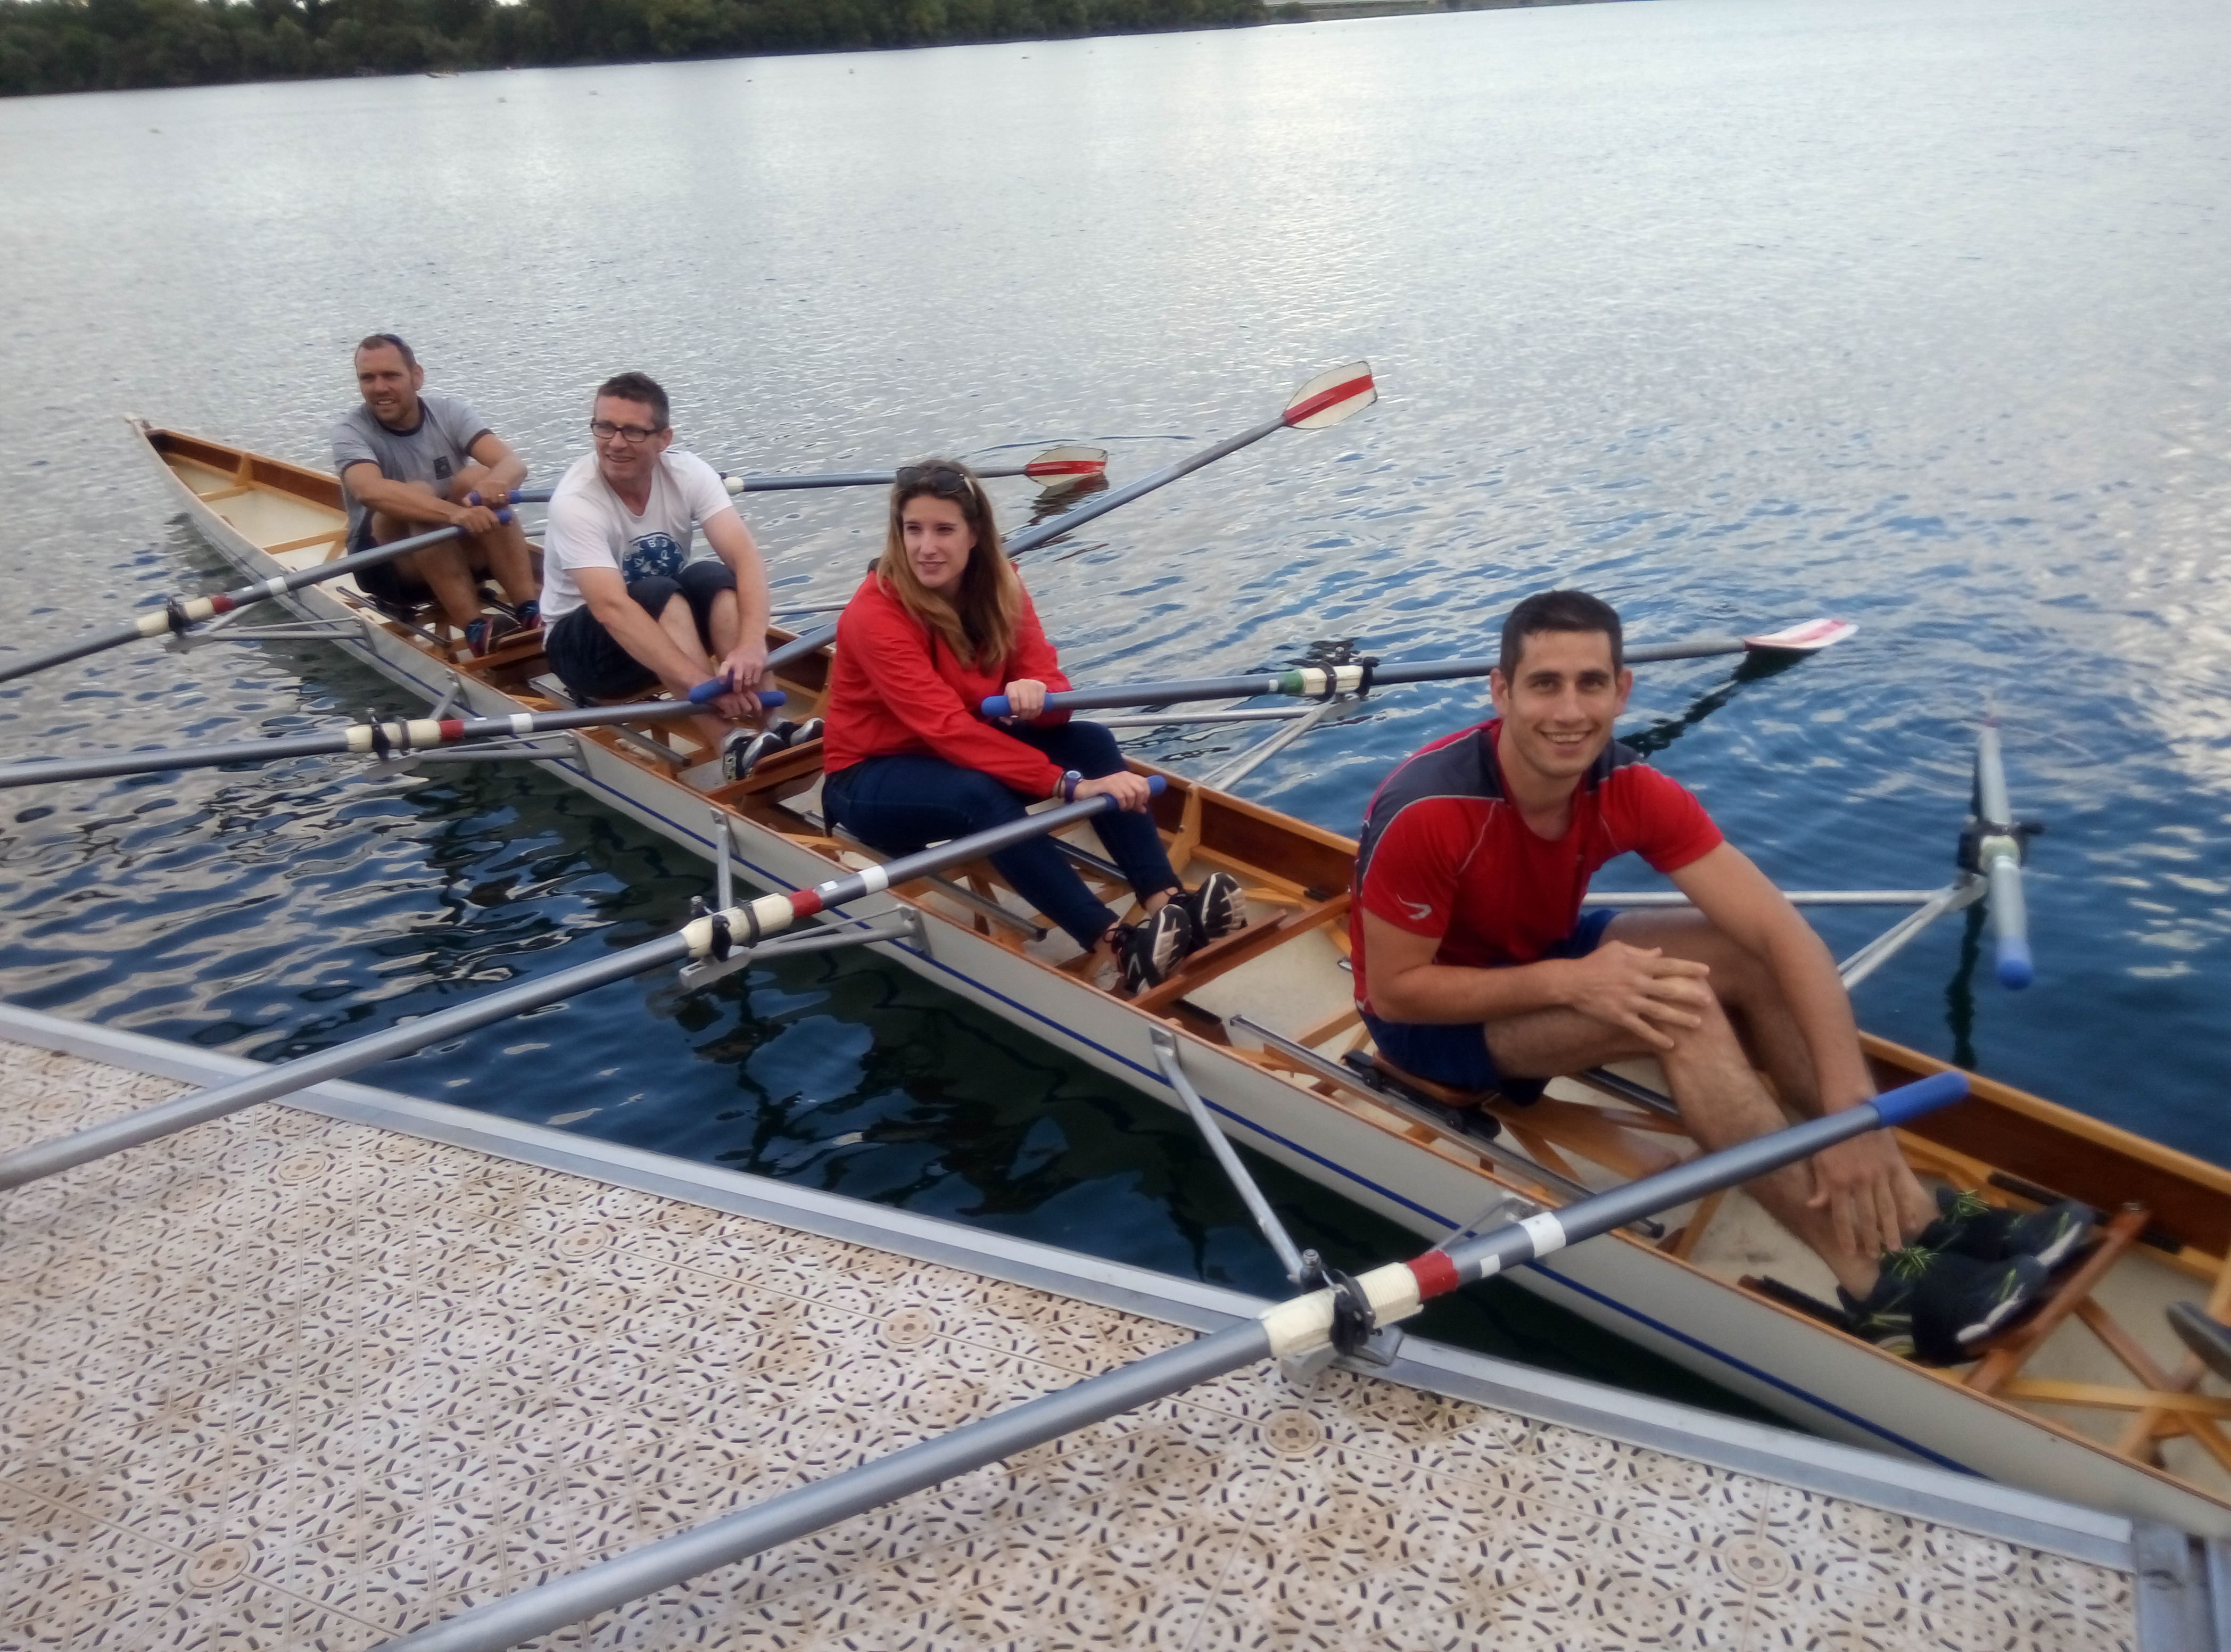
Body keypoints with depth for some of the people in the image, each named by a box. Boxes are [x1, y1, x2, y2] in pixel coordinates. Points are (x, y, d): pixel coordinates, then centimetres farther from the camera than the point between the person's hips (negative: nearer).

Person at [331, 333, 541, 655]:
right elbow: (370, 491, -35)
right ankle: (475, 628, -42)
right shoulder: (351, 431, -13)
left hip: (463, 552, 2)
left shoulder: (449, 411, -5)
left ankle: (529, 611, -36)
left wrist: (496, 482, -48)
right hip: (388, 562, -2)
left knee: (477, 479, -25)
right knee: (418, 495, -31)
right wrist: (453, 512, -52)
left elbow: (514, 463, -22)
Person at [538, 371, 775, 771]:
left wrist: (751, 644, -45)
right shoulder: (575, 501, -26)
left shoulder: (687, 472, -14)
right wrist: (702, 683, -49)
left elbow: (744, 557, -25)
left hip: (671, 619, 4)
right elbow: (611, 609, -38)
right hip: (582, 642, -4)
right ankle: (731, 745, -43)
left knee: (714, 579, -27)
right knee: (660, 597, -33)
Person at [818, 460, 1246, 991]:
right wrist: (1068, 784, -41)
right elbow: (947, 727, -34)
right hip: (872, 777, -6)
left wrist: (1037, 693, -38)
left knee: (1090, 741, -17)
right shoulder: (875, 614, -25)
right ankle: (1113, 947, -44)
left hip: (962, 754, 6)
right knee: (980, 795, -37)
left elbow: (1048, 680, -11)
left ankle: (1166, 901, -30)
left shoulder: (998, 588, -6)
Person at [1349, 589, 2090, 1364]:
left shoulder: (1632, 792, -17)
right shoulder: (1427, 813, -32)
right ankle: (1874, 1276, -24)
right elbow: (1393, 990, -25)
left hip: (1539, 954, 6)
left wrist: (1851, 1105, -35)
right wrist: (1568, 980, -36)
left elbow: (1786, 935, -22)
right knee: (1676, 1003, -28)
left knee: (1743, 956, -16)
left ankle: (1912, 1214, -15)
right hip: (1431, 1014, -6)